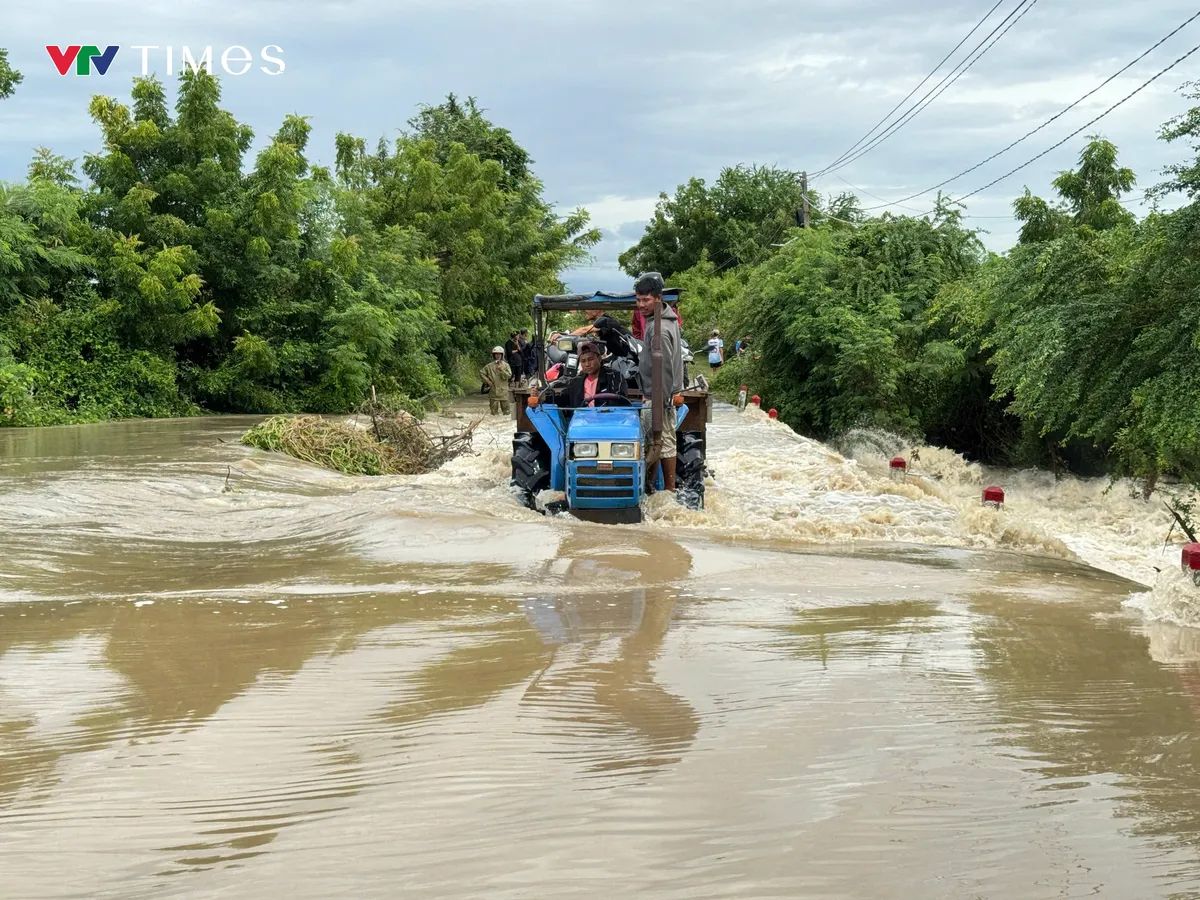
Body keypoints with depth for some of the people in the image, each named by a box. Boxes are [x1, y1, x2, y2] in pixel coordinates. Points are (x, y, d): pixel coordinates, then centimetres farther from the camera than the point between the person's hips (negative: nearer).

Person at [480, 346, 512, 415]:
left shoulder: (506, 365, 3)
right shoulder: (489, 366, 4)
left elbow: (509, 376, -7)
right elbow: (481, 373, 9)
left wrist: (501, 370, -19)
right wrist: (487, 380, -3)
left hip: (503, 391, 0)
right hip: (493, 391, 1)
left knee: (506, 411, 1)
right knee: (494, 411, 4)